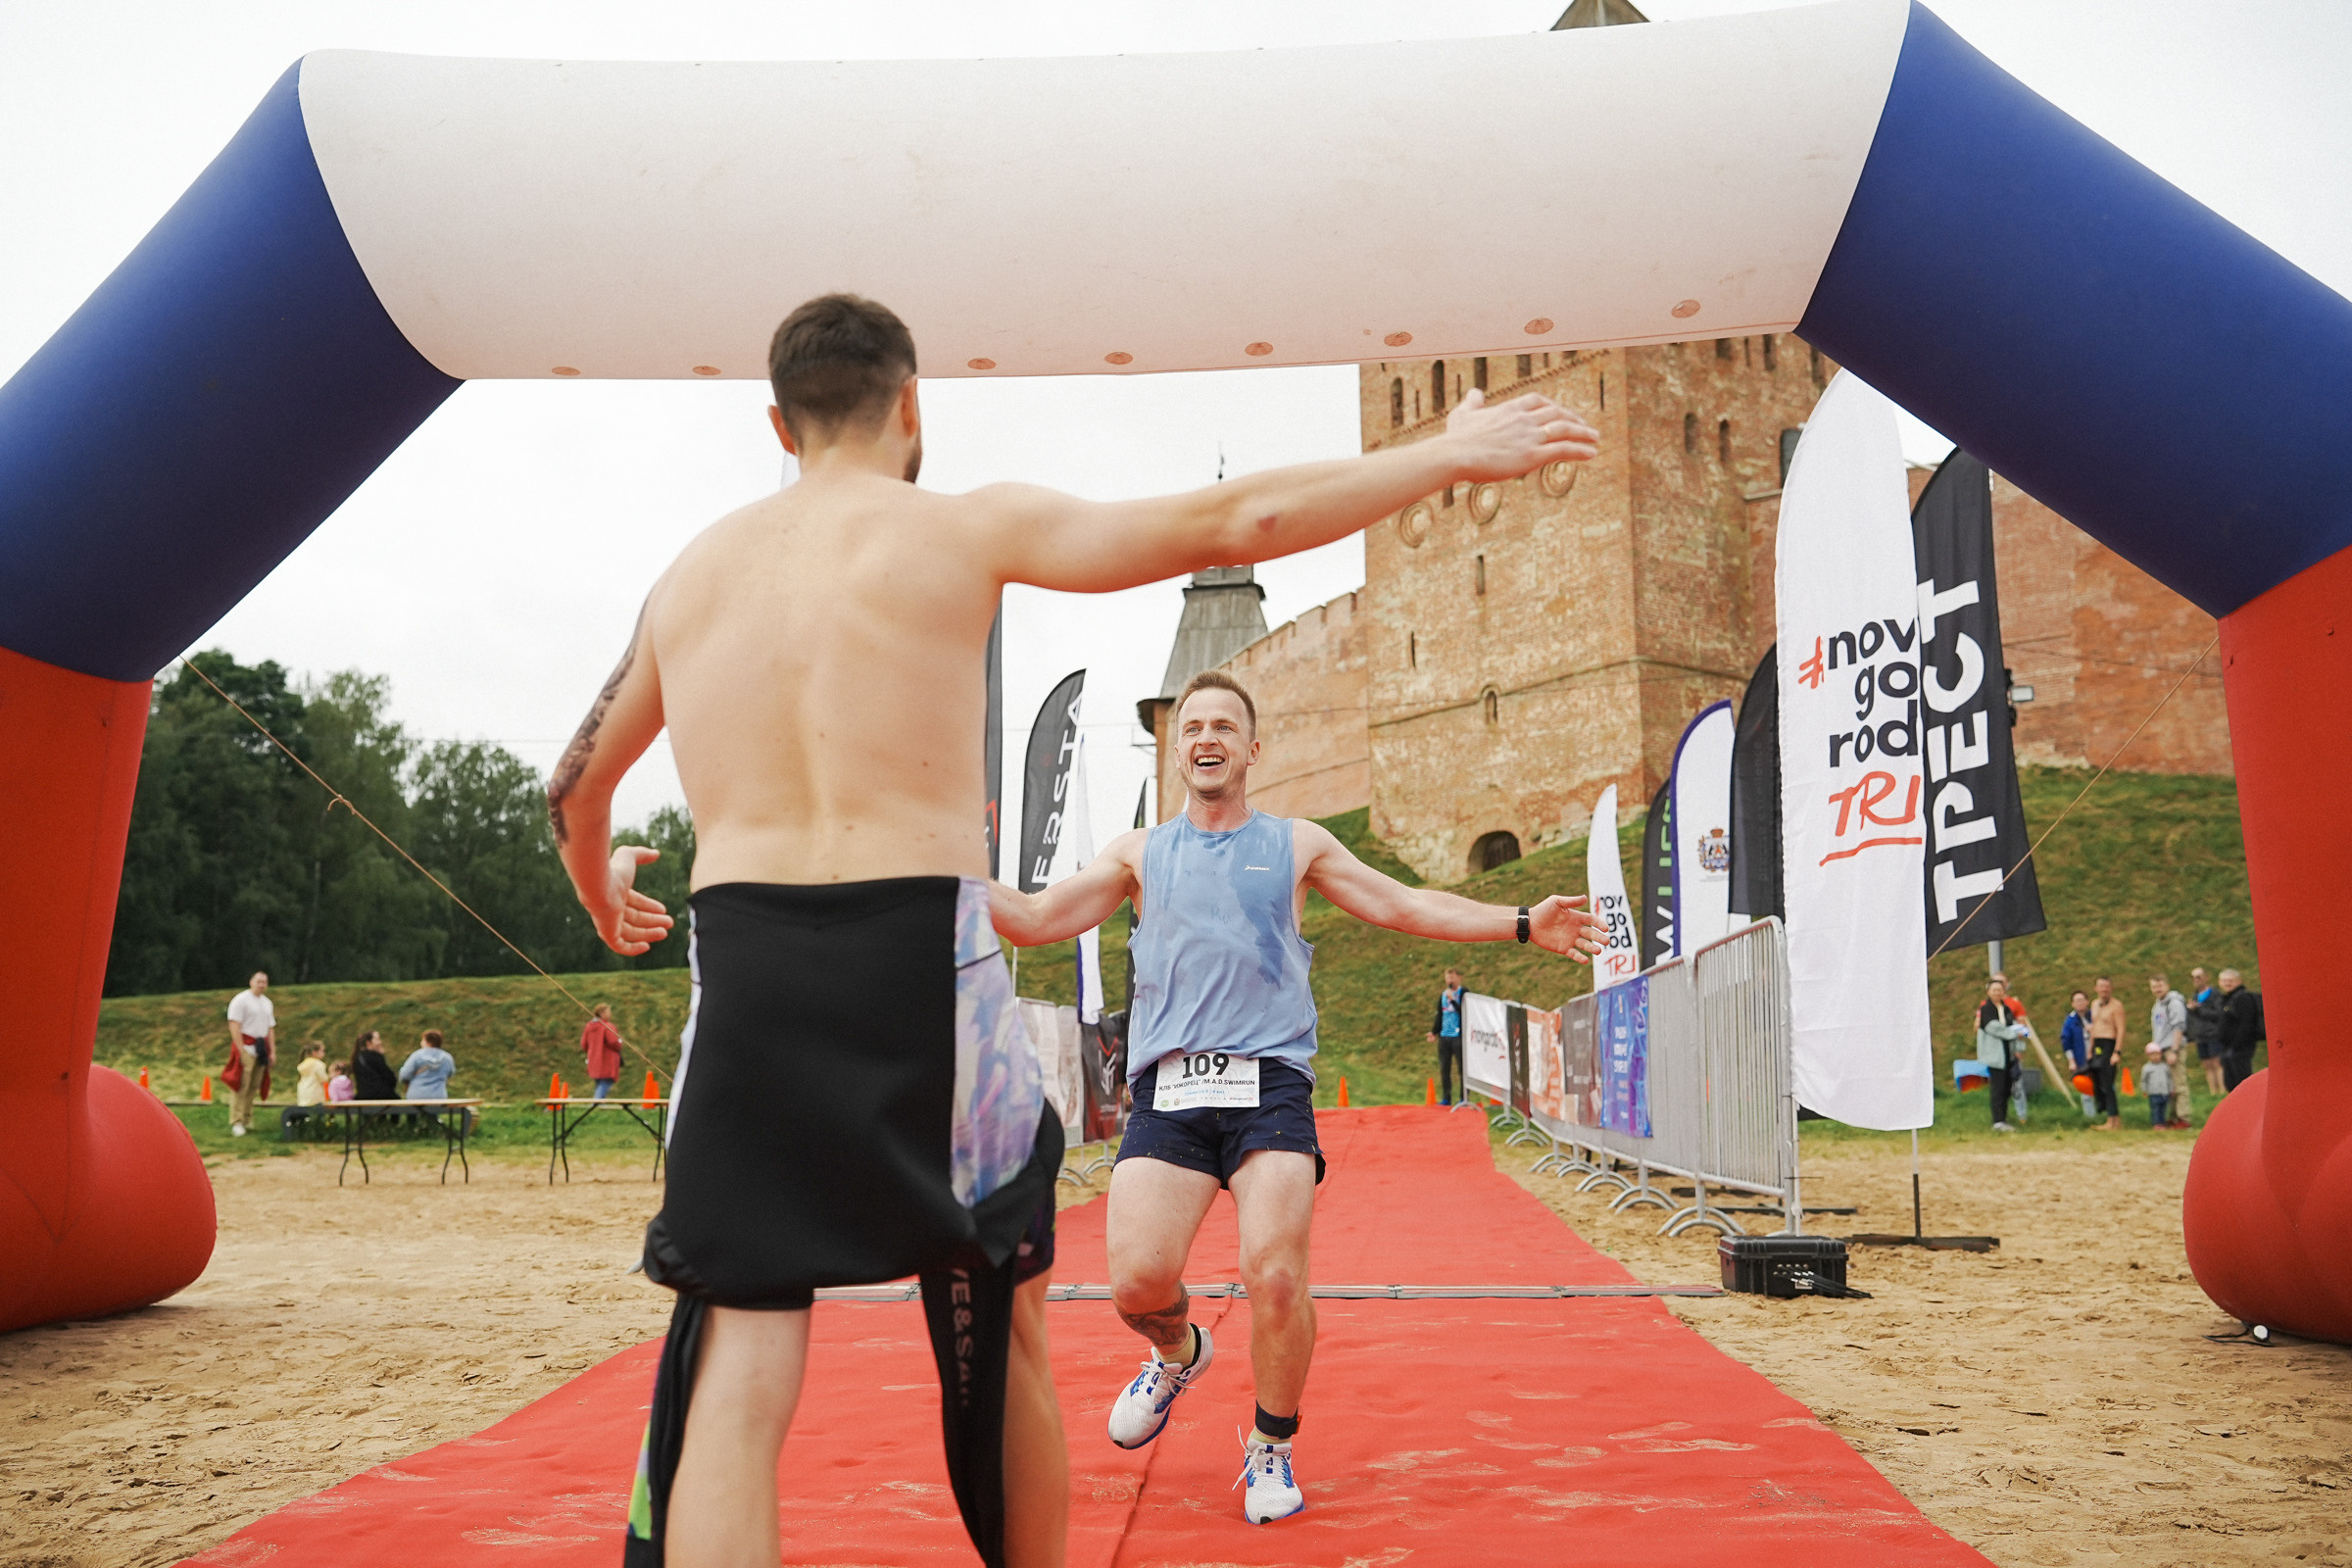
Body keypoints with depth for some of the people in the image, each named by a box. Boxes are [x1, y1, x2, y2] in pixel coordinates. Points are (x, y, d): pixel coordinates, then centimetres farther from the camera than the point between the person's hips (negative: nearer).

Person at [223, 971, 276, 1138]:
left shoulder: (267, 1003, 18)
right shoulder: (241, 1000, -5)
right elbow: (234, 1026, -11)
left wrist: (272, 1050, 13)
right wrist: (241, 1049, -17)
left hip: (261, 1048, 7)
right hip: (246, 1046, -7)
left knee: (254, 1087, 7)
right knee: (241, 1085, -11)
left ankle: (247, 1120, 13)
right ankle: (236, 1123, -11)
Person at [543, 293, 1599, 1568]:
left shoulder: (691, 573, 15)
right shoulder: (968, 527, 2)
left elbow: (575, 787, 28)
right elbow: (1235, 523, -2)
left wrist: (600, 891, 49)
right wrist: (1447, 454, 9)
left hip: (740, 969, 3)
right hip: (919, 957, -3)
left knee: (736, 1378, 4)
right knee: (1002, 1339, 17)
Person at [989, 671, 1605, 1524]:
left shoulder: (1297, 844, 16)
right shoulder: (1139, 851, 17)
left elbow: (1406, 907, 16)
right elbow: (1035, 919, 13)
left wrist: (1522, 924, 9)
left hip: (1270, 1082, -1)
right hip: (1169, 1084, 1)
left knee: (1275, 1278, -14)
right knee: (1137, 1277, -14)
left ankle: (1271, 1446, 15)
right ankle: (1179, 1351, 24)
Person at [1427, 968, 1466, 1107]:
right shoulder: (1443, 994, 15)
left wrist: (1452, 1000, -19)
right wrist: (1434, 1032, 13)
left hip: (1459, 1036, -6)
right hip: (1444, 1036, 6)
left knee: (1462, 1068, -2)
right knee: (1444, 1069, 6)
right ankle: (1446, 1098, 12)